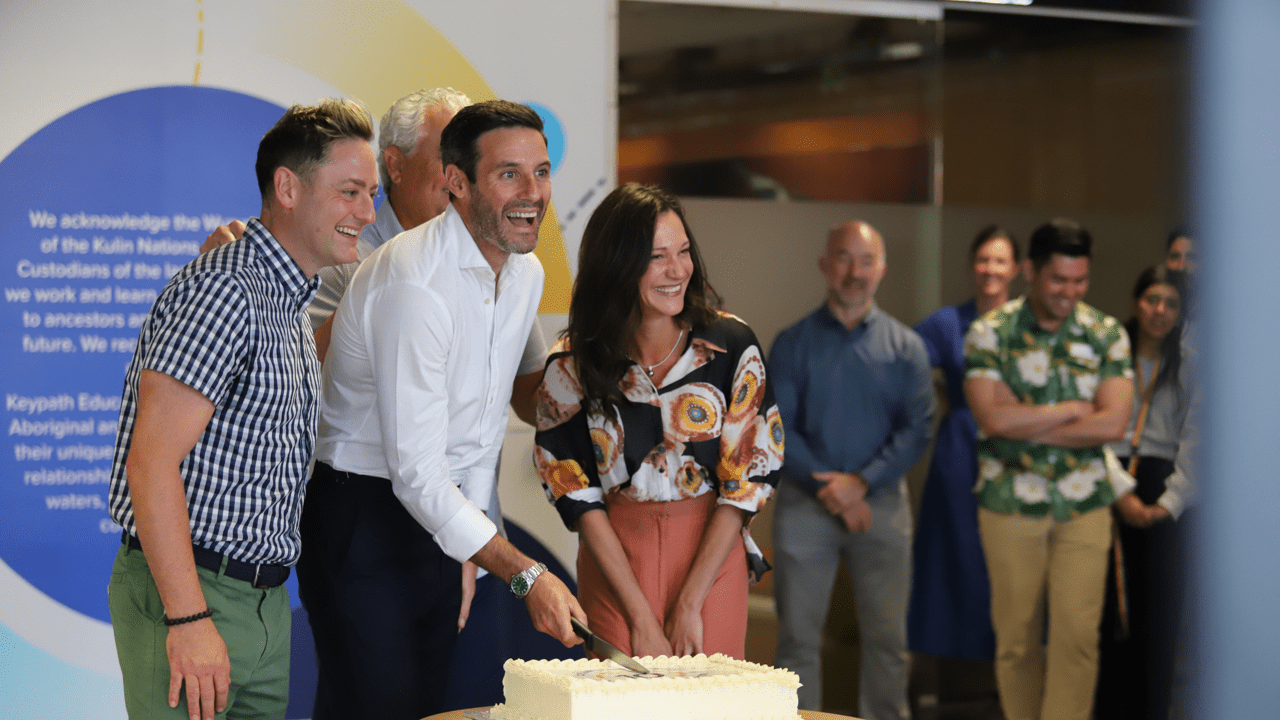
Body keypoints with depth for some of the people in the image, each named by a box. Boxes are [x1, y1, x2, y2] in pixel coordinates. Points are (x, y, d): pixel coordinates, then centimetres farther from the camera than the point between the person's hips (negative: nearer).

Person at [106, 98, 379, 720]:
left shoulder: (291, 307, 17)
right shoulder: (223, 292, -15)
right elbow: (151, 462, -21)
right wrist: (189, 620, -25)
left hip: (266, 600, 9)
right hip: (190, 596, -9)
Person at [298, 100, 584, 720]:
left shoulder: (527, 274, 3)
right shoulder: (414, 284, -25)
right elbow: (415, 472, -26)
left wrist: (466, 558, 14)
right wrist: (526, 576, -28)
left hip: (441, 513, 8)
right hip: (361, 514, -8)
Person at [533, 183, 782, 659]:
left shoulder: (731, 346, -7)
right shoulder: (571, 365, -6)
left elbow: (749, 476, -7)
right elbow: (577, 495, -5)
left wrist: (689, 605, -11)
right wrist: (640, 617, -11)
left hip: (711, 553, 0)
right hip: (614, 556, 0)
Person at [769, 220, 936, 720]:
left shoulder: (905, 347, 7)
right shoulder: (793, 343, 5)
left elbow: (917, 429, 0)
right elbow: (778, 428, -1)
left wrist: (861, 483, -13)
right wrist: (829, 489, -11)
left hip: (882, 502, 1)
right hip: (804, 505, 0)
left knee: (887, 637, 2)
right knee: (798, 636, 1)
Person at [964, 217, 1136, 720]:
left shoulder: (1106, 334, 3)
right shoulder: (990, 333, -2)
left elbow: (1113, 423, -8)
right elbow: (994, 417, -16)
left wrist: (1027, 425, -11)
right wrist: (1075, 409, -9)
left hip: (1085, 507, 1)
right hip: (1010, 504, -1)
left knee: (1077, 636, -6)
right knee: (1017, 639, 5)